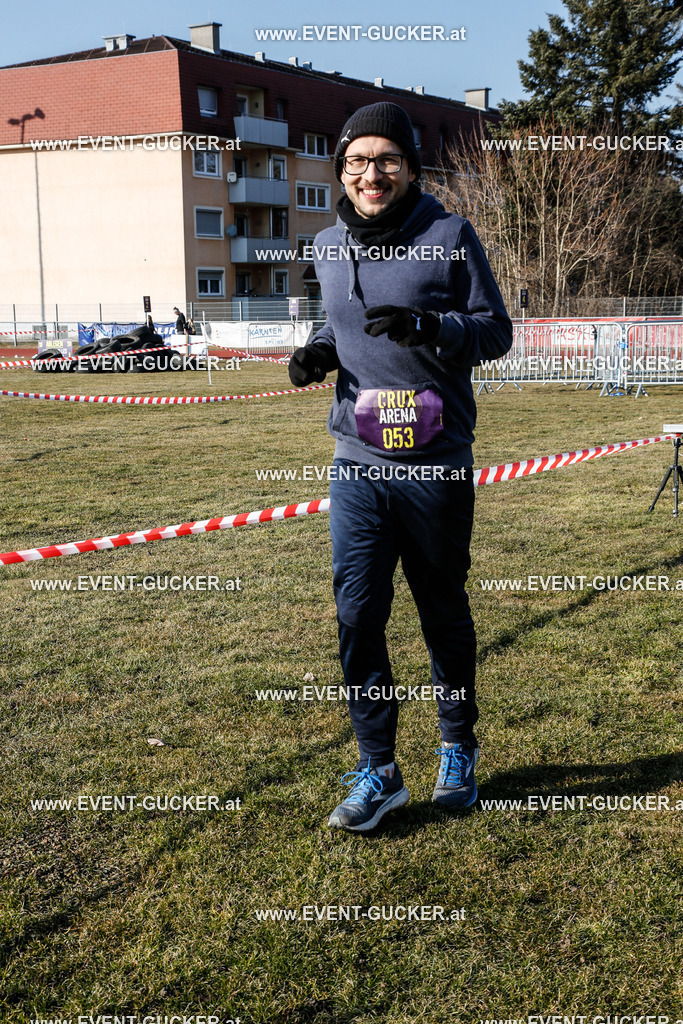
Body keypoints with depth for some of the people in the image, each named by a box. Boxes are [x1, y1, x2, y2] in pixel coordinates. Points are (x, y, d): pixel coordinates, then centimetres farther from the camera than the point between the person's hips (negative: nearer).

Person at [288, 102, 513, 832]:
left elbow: (495, 331, -6)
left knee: (443, 613, 11)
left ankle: (458, 750, 33)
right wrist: (320, 353, -2)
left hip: (437, 465, -3)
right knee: (357, 615, -1)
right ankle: (377, 770, 14)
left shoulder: (450, 236, -5)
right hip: (356, 465, 3)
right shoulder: (329, 248, 8)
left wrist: (427, 326, -23)